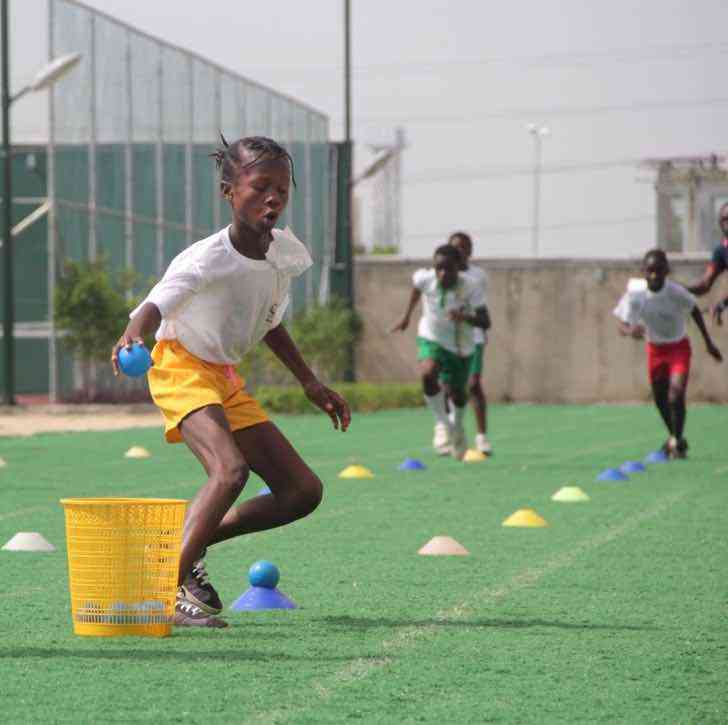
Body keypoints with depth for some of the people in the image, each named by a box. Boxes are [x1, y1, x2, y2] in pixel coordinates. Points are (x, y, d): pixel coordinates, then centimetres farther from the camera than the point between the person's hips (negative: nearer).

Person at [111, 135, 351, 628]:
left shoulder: (285, 253, -1)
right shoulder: (206, 261, -25)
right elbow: (156, 305, -41)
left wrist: (312, 385, 18)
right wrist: (133, 336, -64)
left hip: (227, 379, 8)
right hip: (182, 367, -8)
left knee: (303, 491, 4)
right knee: (230, 468, -32)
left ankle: (189, 545, 12)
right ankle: (170, 589, -28)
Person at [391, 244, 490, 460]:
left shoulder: (471, 288, -30)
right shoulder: (425, 279, -23)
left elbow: (485, 322, -33)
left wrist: (465, 317, -52)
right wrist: (407, 316, 12)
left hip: (460, 346, 0)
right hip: (431, 339, 0)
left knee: (457, 394, 13)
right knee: (428, 374, -30)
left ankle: (457, 427, 48)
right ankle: (444, 425, -11)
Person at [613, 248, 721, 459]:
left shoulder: (675, 292, -25)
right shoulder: (635, 293, -21)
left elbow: (694, 310, -5)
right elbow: (622, 326, -16)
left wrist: (708, 342, 3)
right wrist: (631, 331, -42)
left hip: (678, 347, -3)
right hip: (655, 349, 3)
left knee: (676, 396, -19)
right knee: (660, 400, 14)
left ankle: (677, 441, 3)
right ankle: (674, 436, 40)